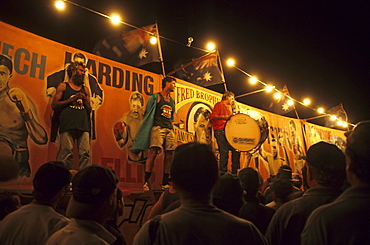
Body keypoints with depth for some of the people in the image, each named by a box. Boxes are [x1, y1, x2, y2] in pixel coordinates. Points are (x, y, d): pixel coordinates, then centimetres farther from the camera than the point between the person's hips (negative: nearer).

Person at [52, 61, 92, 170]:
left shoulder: (85, 89, 23)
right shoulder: (63, 86, 13)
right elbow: (54, 105, 4)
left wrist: (85, 101, 2)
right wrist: (72, 99, -3)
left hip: (83, 125, 3)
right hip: (67, 124, -3)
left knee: (85, 153, -6)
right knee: (66, 153, -8)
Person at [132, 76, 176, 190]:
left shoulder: (172, 101, 24)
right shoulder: (155, 97, 7)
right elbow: (147, 114, 5)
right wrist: (148, 128, -1)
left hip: (169, 130, 6)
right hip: (158, 128, -6)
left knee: (169, 155, -1)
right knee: (153, 152, -19)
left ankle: (165, 183, 6)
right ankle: (146, 182, -17)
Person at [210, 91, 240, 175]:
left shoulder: (229, 107, 25)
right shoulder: (219, 104, 0)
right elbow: (212, 117, -14)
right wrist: (223, 117, -27)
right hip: (220, 131, -8)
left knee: (236, 150, 3)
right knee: (224, 152, -14)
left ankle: (235, 172, 11)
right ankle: (223, 173, -6)